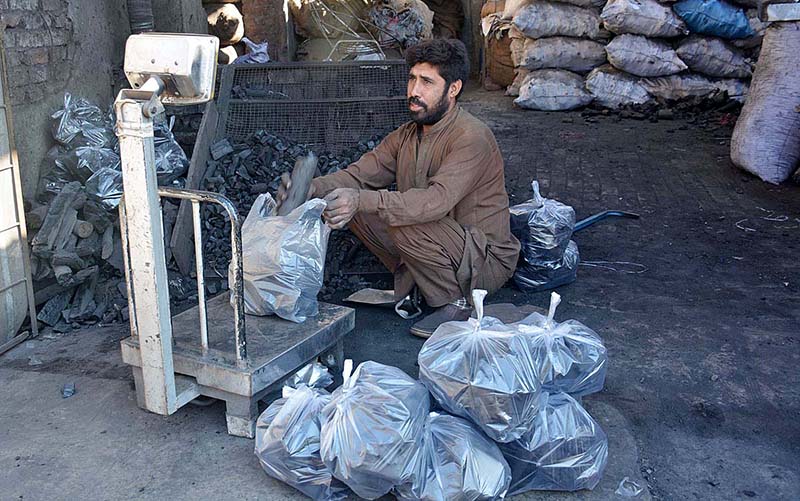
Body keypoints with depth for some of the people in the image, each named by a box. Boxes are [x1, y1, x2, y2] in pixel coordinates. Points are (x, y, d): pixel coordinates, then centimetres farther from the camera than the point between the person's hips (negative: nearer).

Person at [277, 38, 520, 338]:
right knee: (354, 210, -7)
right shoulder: (407, 135, 4)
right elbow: (359, 174, -2)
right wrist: (313, 188, -23)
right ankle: (414, 283, 5)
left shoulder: (472, 137, -21)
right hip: (437, 246, 7)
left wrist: (361, 200, -44)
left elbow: (437, 200, -34)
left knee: (408, 227, -33)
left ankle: (454, 303, -10)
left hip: (487, 261, -7)